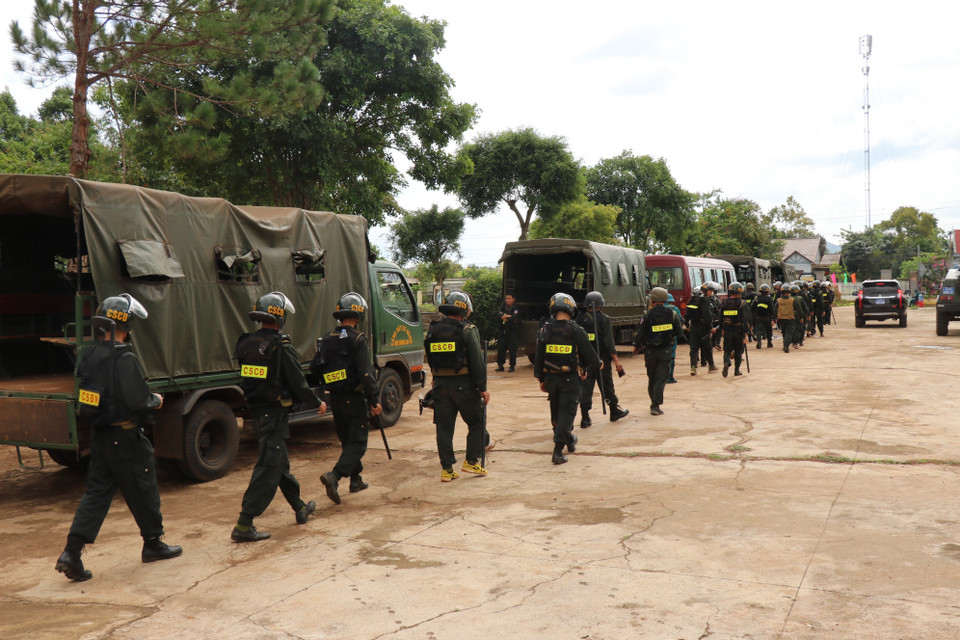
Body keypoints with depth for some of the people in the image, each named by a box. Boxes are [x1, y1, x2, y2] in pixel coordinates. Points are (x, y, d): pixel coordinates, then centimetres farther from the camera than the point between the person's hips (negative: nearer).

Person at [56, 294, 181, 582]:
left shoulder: (89, 357, 5)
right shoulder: (124, 359, -21)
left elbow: (87, 396, 16)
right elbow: (138, 401, -25)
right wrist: (156, 400, -4)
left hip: (100, 436, 8)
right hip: (125, 438, -7)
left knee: (96, 493, 11)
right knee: (143, 491, 9)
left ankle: (72, 552, 3)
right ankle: (153, 544, 25)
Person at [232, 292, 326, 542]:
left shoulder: (245, 344, 4)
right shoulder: (282, 347, -17)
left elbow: (245, 381, 13)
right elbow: (298, 385, -13)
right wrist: (317, 404, 2)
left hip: (255, 410, 8)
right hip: (275, 412, -8)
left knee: (280, 462, 20)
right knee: (268, 468, -3)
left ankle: (300, 508, 36)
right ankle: (243, 526, -4)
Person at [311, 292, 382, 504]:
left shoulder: (327, 339, 6)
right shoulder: (358, 340, -14)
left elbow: (314, 368, 11)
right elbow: (366, 373, -19)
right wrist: (375, 400, -14)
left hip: (335, 399, 7)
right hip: (355, 398, -7)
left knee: (347, 441, 20)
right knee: (357, 443, -2)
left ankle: (355, 480, 29)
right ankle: (334, 476, -20)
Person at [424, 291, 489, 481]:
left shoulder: (433, 330, 7)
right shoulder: (467, 330, -10)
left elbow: (430, 359, 14)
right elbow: (477, 362, -11)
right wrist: (483, 387, -7)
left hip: (440, 385, 5)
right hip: (463, 385, -5)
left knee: (444, 427, 8)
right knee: (476, 423, 13)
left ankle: (447, 469, 10)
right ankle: (471, 461, 13)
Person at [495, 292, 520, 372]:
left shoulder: (516, 308, -4)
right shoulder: (503, 306, 10)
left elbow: (514, 318, -17)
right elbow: (500, 315, -3)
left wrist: (504, 317, -8)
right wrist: (509, 316, -15)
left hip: (512, 331, -4)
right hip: (503, 331, 4)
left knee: (512, 349, -4)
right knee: (500, 348, 3)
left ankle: (512, 366, 5)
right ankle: (500, 365, 12)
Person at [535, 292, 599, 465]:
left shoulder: (545, 329, -1)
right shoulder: (576, 331, -10)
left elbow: (539, 357, 3)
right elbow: (589, 354, -3)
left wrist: (541, 379, 12)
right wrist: (598, 364, 18)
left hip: (550, 378, 4)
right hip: (569, 378, -4)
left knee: (556, 411, 20)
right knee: (566, 412, -2)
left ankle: (569, 440, 39)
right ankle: (558, 450, -11)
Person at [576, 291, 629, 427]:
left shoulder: (580, 319, 1)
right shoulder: (604, 319, -9)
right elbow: (609, 342, -13)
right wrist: (616, 360, -8)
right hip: (602, 359, -2)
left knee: (585, 387, 2)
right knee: (607, 386, 12)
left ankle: (585, 418, -3)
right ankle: (614, 412, 29)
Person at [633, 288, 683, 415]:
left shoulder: (648, 315, -10)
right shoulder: (672, 314, -3)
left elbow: (640, 333, -8)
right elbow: (679, 332, 3)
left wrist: (636, 345, 9)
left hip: (650, 351, 0)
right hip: (665, 351, 0)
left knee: (651, 378, 16)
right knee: (661, 378, 1)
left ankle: (653, 401, 28)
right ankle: (655, 405, -8)